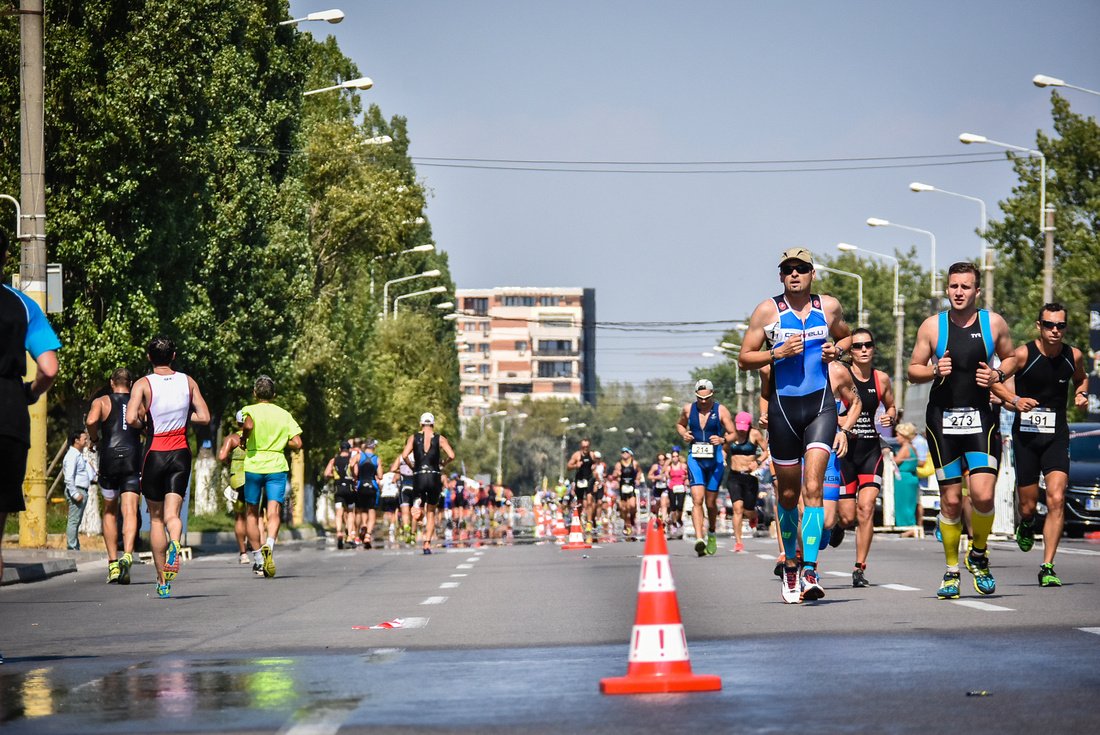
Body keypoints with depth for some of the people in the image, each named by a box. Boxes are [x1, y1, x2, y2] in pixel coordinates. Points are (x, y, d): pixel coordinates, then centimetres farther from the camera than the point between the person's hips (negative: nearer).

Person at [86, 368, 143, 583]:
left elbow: (91, 421, -13)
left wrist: (94, 438, 5)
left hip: (109, 459, 0)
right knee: (130, 511, -8)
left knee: (109, 512, 15)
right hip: (133, 459, 0)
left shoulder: (102, 402, 8)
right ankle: (127, 555, -32)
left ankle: (112, 562, 11)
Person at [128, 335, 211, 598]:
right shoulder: (188, 382, 4)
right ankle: (174, 544, -39)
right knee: (172, 514, -3)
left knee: (156, 518, 11)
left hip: (155, 454, -1)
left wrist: (144, 424, 3)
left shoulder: (143, 384, -5)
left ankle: (162, 581, 13)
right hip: (181, 454, 2)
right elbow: (204, 417, 2)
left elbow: (131, 418, -18)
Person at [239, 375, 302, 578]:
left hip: (253, 465, -1)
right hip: (277, 466, 1)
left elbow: (249, 426, -25)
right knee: (274, 512, -7)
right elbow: (297, 443, 1)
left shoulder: (251, 410, -1)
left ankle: (258, 560, 17)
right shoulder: (284, 414, 8)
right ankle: (269, 544, -37)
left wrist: (244, 440, -6)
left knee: (252, 513, 14)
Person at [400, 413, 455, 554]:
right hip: (434, 477, 1)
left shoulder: (413, 438, 5)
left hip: (418, 477, -1)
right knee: (431, 512, 13)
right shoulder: (440, 439, 3)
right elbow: (451, 456, -8)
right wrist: (443, 463, 11)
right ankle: (427, 544, 8)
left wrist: (412, 466, 8)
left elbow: (405, 455, -8)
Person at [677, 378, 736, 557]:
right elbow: (680, 424, 23)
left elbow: (733, 434, 1)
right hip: (695, 459, 1)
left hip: (715, 460, -1)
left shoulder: (721, 411, -3)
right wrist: (683, 434, 1)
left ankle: (712, 534, 35)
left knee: (710, 502, 8)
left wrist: (723, 440, -21)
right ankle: (699, 539, -24)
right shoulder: (688, 409, 4)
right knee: (697, 499, -16)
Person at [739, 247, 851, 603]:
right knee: (788, 493, 9)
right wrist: (777, 353, -14)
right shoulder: (767, 311, 1)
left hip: (821, 404, 0)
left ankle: (809, 571, -22)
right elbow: (744, 359, 3)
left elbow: (845, 336, 26)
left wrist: (837, 350, 4)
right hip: (783, 406, 0)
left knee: (813, 486, -16)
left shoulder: (829, 307, 7)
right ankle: (790, 564, 30)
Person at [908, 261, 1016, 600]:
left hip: (980, 419, 0)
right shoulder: (932, 326, 0)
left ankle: (978, 554, 13)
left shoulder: (994, 323, 1)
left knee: (983, 495, -14)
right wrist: (934, 371, -13)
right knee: (951, 500, 1)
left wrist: (998, 375, -5)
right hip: (942, 419, 0)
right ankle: (951, 570, 17)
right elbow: (913, 370, 8)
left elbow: (1010, 357, 15)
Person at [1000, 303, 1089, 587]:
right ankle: (1026, 525, 44)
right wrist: (1014, 401, -20)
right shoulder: (1022, 355, -9)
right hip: (1025, 434, -1)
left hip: (1057, 436, 1)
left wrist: (1081, 394, 2)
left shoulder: (1073, 356, 1)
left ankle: (1048, 568, -10)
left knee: (1056, 499, -15)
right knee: (1028, 506, 5)